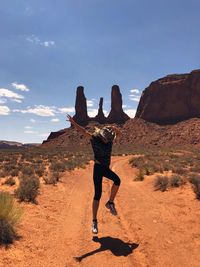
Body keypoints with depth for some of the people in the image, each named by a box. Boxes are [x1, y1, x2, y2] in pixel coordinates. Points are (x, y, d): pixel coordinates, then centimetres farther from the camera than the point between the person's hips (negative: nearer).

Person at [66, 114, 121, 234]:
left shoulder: (110, 139, 3)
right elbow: (84, 131, -19)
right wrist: (73, 122, -31)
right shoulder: (95, 138, -10)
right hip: (98, 168, -4)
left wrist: (115, 129, -13)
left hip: (106, 168, 4)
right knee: (98, 194, -5)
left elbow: (120, 134, 7)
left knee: (117, 180, -28)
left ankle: (110, 203, -5)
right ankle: (94, 221, 7)